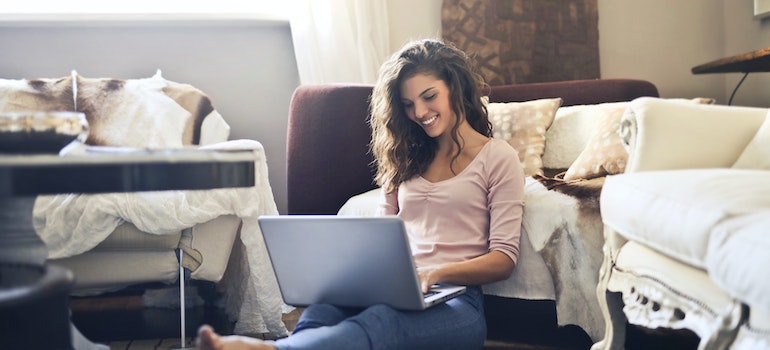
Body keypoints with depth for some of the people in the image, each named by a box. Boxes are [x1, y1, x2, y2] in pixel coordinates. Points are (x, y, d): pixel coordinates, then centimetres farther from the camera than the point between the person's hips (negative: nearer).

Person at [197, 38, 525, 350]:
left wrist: (437, 273, -18)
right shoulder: (407, 156, 25)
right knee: (320, 312, -34)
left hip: (456, 298, -4)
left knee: (379, 322, -41)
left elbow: (504, 260, 1)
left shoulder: (498, 157, 8)